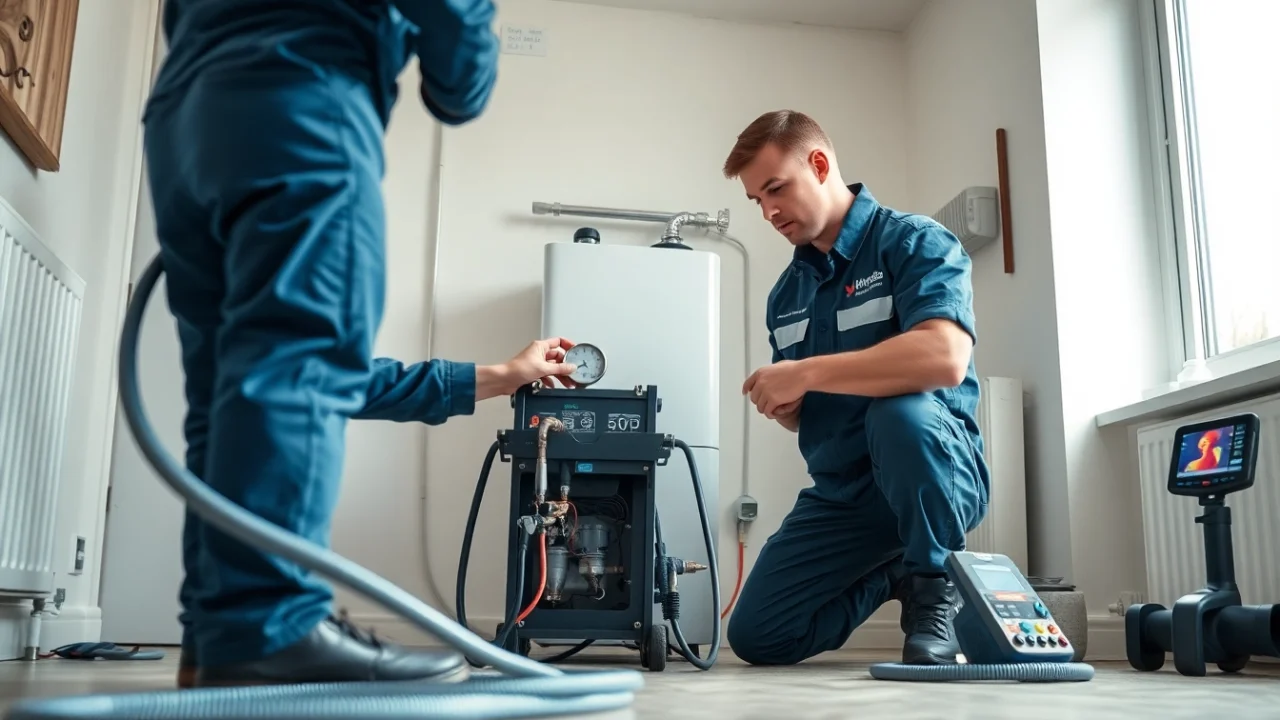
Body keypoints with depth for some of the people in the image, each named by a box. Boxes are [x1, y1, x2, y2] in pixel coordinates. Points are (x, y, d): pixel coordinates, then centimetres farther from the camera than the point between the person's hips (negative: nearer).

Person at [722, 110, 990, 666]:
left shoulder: (914, 242, -11)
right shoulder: (786, 293, 10)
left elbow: (945, 359, -30)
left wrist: (807, 373, -26)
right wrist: (782, 405, -7)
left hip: (939, 474, -6)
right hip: (841, 493, 7)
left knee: (899, 412, -39)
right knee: (758, 637, -2)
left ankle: (933, 585, -12)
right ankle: (893, 573, 22)